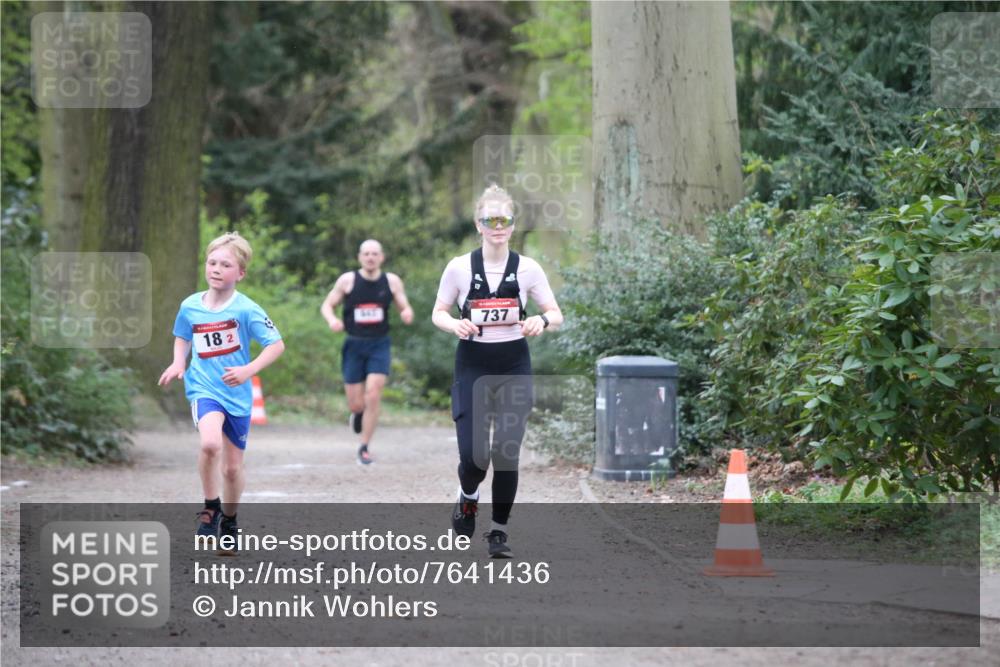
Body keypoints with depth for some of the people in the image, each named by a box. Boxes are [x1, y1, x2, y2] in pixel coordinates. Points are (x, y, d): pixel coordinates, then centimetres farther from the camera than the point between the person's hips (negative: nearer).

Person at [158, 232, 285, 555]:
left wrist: (248, 370, -21)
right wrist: (178, 364, 2)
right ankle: (210, 506, -7)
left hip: (237, 394, 0)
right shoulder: (189, 307, 0)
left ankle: (228, 520, 35)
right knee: (211, 443, -29)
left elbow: (276, 344, -9)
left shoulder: (246, 309, -10)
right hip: (203, 388, 0)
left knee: (233, 467, 9)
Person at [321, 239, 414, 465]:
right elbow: (327, 305, 6)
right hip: (354, 345, 0)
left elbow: (405, 308, 8)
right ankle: (357, 413, 39)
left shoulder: (392, 281, 1)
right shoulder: (347, 280, -1)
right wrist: (332, 320, -16)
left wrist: (407, 313, -17)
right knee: (356, 403, 0)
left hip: (379, 345, 0)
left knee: (373, 395, -14)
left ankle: (364, 447, -1)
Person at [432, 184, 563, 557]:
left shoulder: (527, 269, -1)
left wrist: (542, 321, -19)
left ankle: (499, 531, 11)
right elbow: (438, 313, 5)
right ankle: (468, 499, 25)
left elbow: (556, 314, 4)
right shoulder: (460, 268, -3)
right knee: (473, 455, -9)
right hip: (473, 368, -1)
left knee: (507, 454, -4)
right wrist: (455, 325, -17)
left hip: (514, 368, 1)